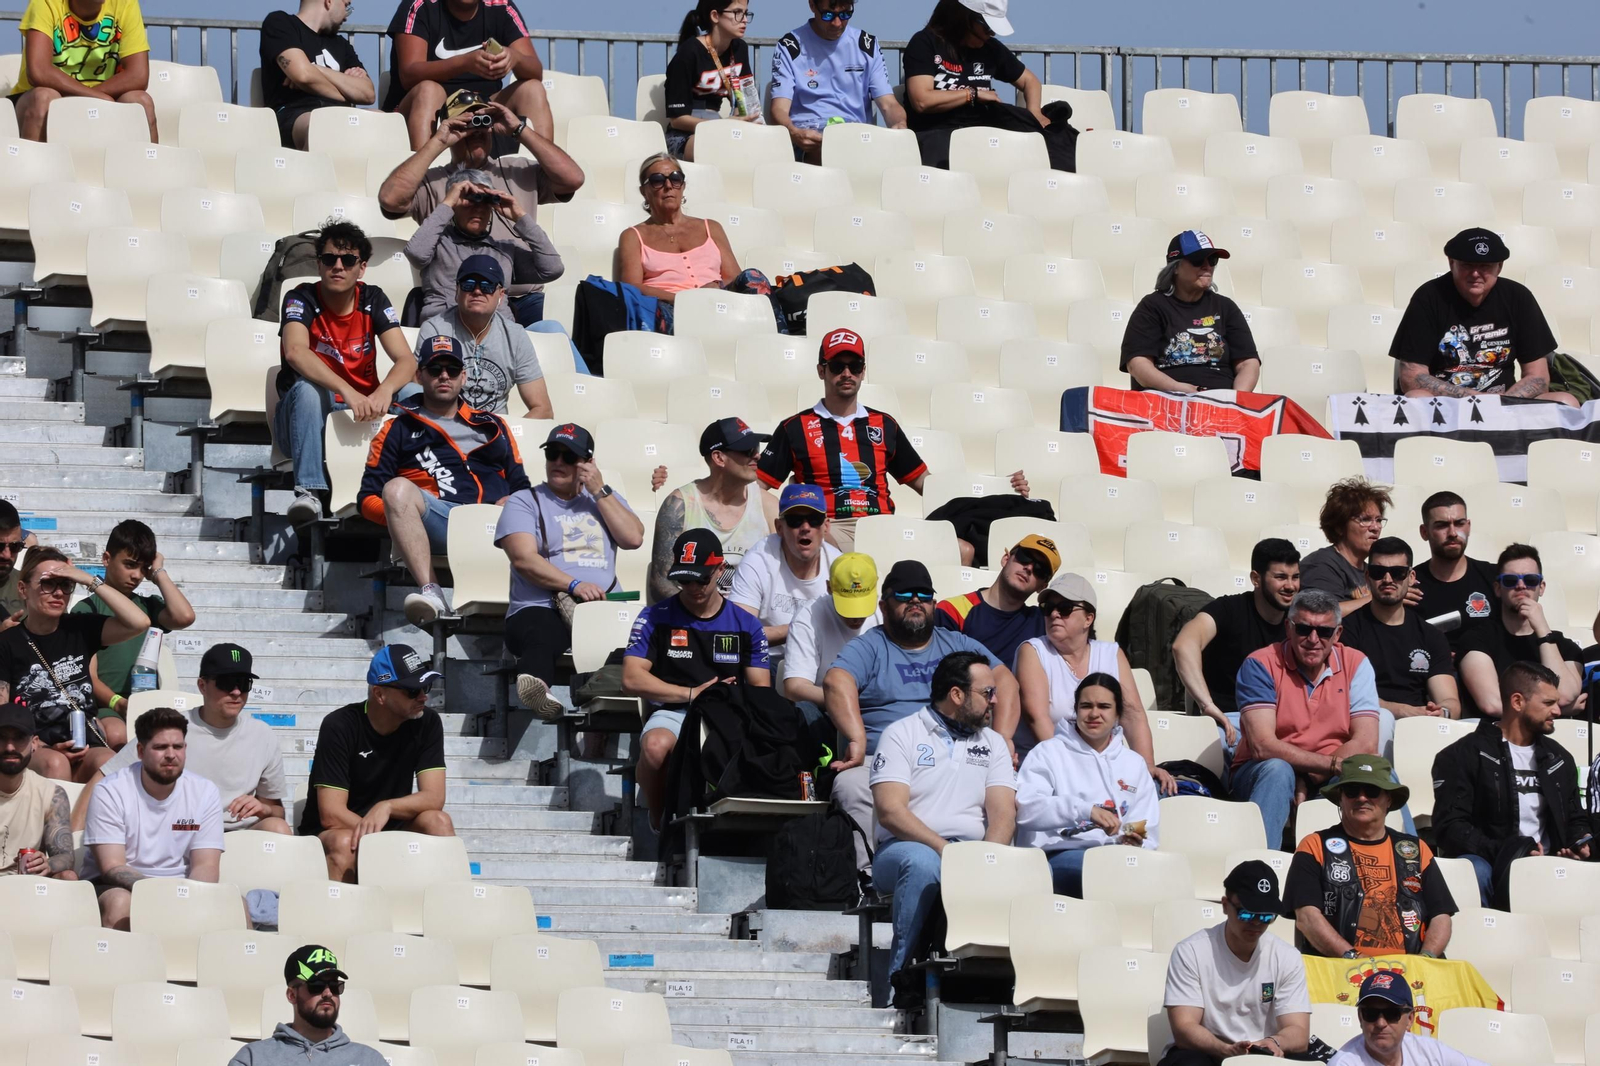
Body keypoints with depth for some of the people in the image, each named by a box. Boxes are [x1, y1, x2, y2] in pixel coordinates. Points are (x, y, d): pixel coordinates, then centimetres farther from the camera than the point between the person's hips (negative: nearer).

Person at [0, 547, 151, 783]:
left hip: (85, 748, 2)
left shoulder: (79, 630, 12)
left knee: (108, 764, -33)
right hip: (32, 751, -2)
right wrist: (46, 749, -15)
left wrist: (90, 581, -2)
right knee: (55, 764, -37)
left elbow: (139, 623, -2)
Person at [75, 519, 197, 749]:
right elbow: (89, 676, -4)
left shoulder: (148, 607, 20)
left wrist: (159, 574, 9)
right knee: (117, 735, -39)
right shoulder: (87, 610, 6)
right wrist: (118, 703, -23)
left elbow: (184, 617, -4)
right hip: (105, 707, -4)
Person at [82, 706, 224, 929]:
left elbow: (205, 867, -4)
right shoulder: (111, 792, -10)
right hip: (119, 886, -2)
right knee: (120, 903, -36)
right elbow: (112, 867, -15)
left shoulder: (204, 793, 0)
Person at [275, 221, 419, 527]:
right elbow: (295, 352, -31)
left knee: (414, 395, -22)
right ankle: (308, 492, -44)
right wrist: (348, 393, -45)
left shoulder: (373, 300, 1)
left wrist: (383, 392, -35)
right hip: (308, 419, -3)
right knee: (307, 388, -36)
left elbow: (406, 360, -10)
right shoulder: (301, 299, -10)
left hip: (361, 411, 3)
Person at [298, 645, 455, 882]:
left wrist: (386, 807, -32)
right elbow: (331, 815, -21)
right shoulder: (340, 727, -16)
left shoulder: (426, 723, -4)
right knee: (346, 842, -36)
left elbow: (434, 797, -11)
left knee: (438, 821, -23)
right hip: (327, 835, -4)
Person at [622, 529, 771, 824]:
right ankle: (660, 819, -10)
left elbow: (762, 691, 10)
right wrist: (693, 694, -5)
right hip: (673, 713, 0)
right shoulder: (655, 618, 10)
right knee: (656, 745, -39)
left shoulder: (746, 625, 15)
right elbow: (631, 680, 0)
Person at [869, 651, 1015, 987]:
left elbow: (1003, 812, 5)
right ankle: (903, 974, -32)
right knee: (922, 862, -39)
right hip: (907, 847, -3)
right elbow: (890, 811, -9)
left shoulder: (992, 743, 18)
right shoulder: (903, 734, 4)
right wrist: (944, 848, -20)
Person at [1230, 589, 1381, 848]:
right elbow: (1262, 746, -19)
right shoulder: (1261, 666, -7)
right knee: (1277, 770, -36)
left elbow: (1366, 745, -9)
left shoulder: (1355, 665, 1)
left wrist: (1306, 779, -20)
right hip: (1260, 775, -2)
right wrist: (1333, 764, -23)